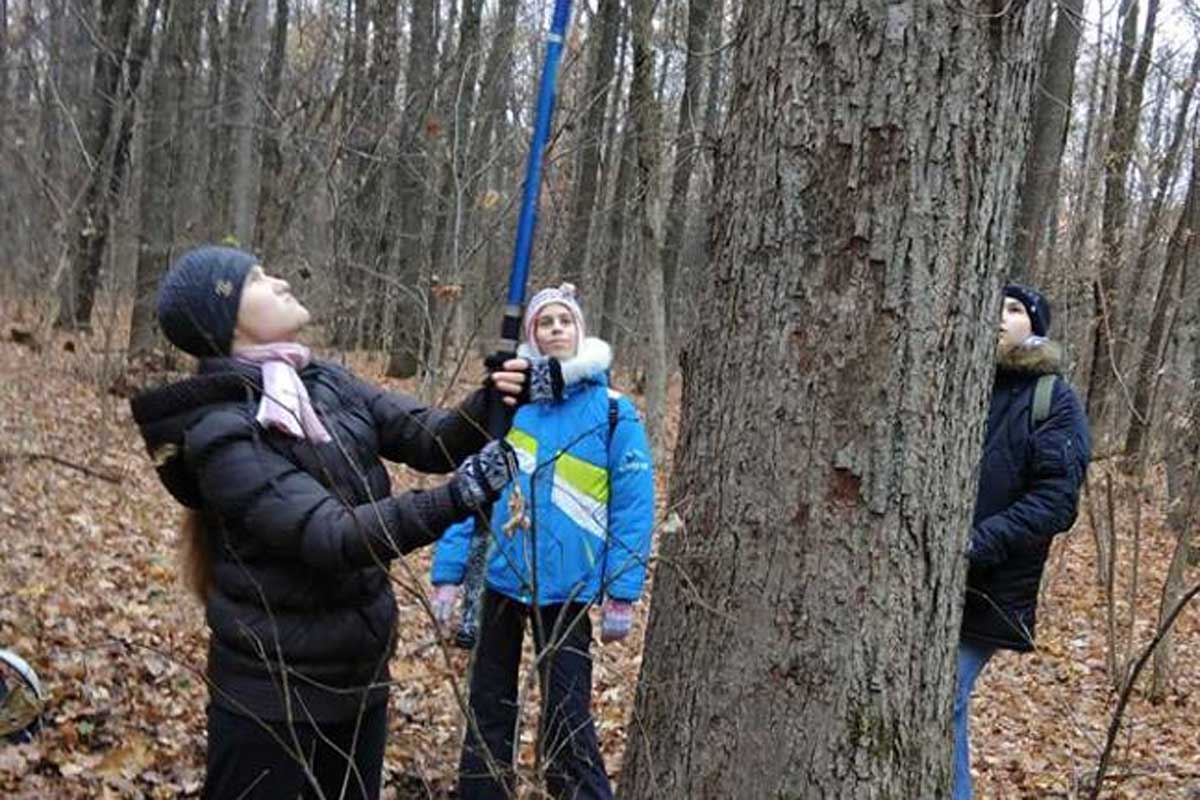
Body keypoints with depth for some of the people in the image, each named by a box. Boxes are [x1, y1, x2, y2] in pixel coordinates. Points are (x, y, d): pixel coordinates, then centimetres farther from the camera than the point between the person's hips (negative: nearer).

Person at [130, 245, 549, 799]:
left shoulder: (328, 383, 3)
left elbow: (431, 439, -1)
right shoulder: (220, 431, -20)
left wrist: (491, 403, -22)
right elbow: (329, 535, -29)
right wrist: (457, 498, -38)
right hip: (274, 692, -7)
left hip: (360, 675, 7)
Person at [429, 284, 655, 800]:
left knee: (566, 714, 3)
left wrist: (622, 594, -11)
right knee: (488, 702, 16)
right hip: (497, 576, 3)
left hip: (565, 587, -3)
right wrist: (447, 572, -4)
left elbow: (633, 504, -6)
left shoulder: (612, 410, -4)